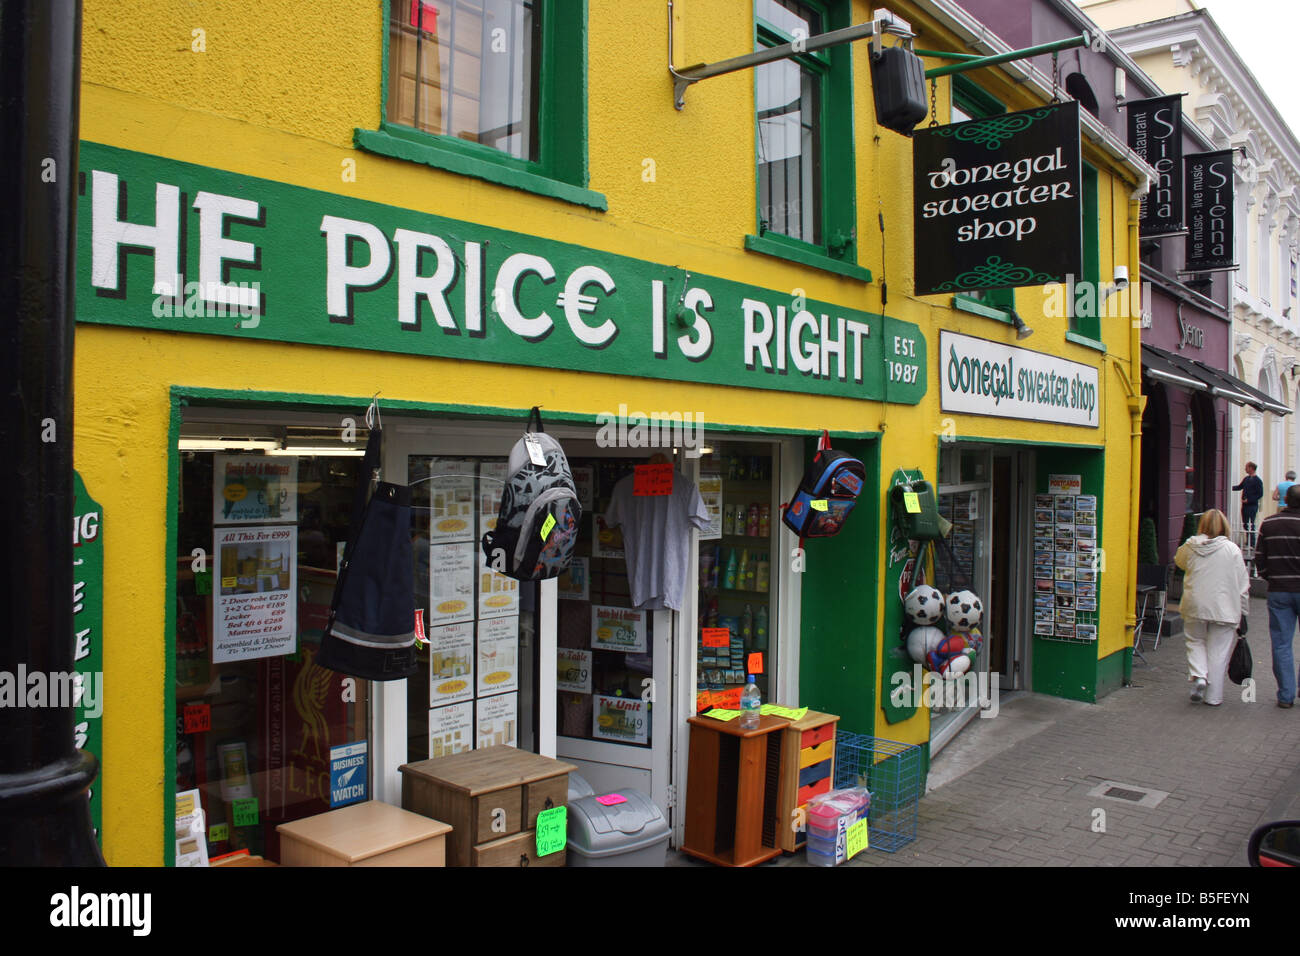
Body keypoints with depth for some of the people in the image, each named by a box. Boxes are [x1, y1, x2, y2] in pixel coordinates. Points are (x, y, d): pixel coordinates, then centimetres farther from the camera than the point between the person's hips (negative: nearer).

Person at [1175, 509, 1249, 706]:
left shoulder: (1191, 546, -3)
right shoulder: (1232, 550, -7)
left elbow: (1179, 561, 21)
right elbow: (1242, 584, -2)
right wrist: (1243, 611, 6)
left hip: (1195, 606, 1)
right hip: (1224, 609, -1)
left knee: (1196, 642, 20)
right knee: (1218, 652, 6)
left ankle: (1198, 676, -3)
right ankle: (1213, 696, 10)